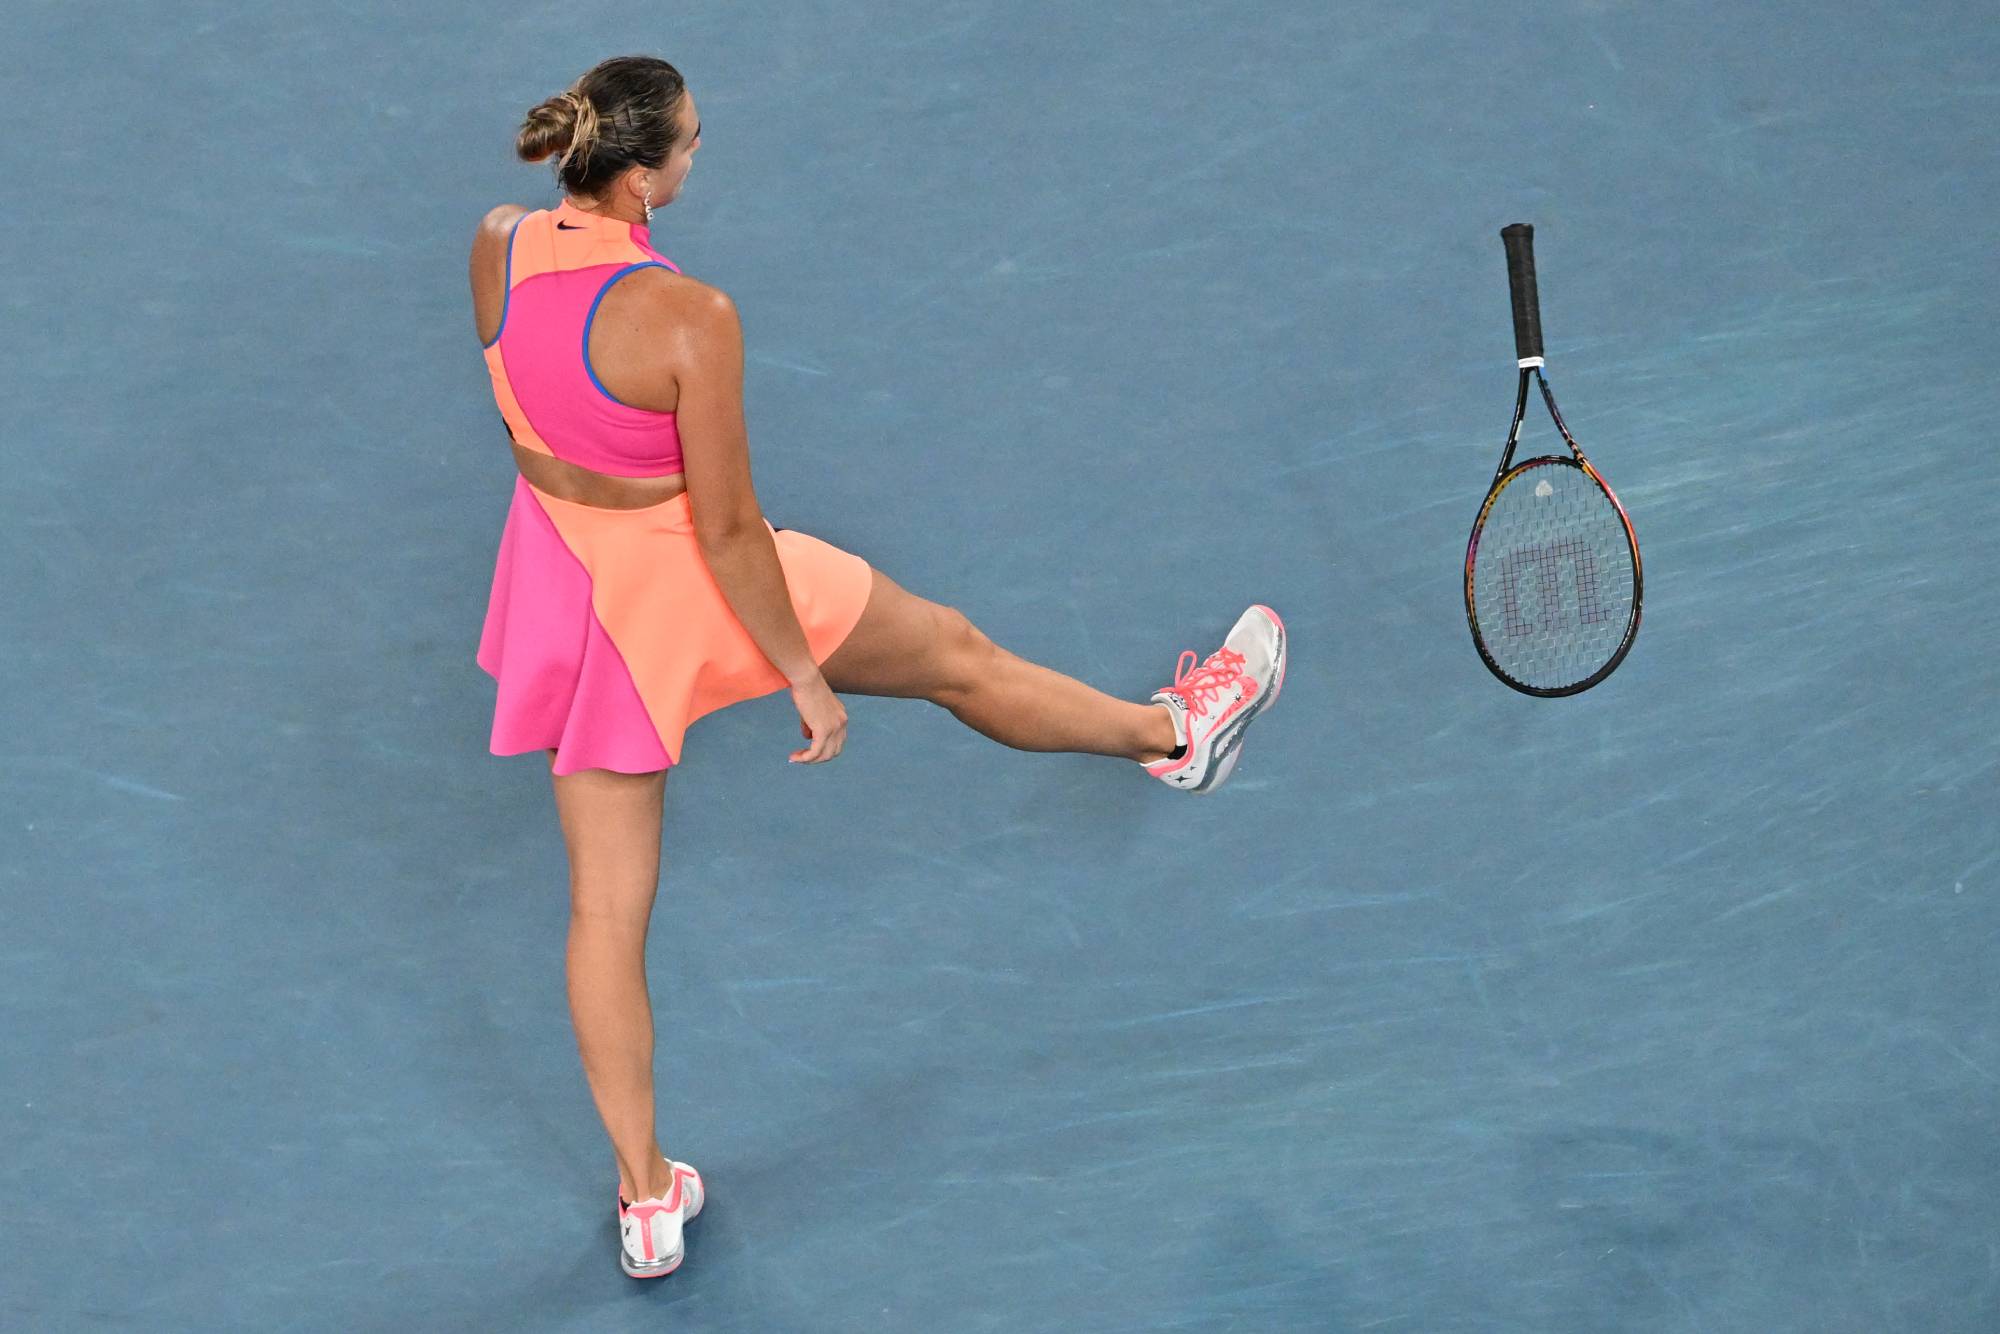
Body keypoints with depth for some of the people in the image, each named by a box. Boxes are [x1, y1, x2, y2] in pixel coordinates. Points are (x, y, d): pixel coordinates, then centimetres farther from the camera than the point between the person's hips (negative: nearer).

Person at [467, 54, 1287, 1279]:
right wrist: (806, 678, -11)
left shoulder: (498, 245, -10)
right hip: (689, 580, -6)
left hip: (559, 573, 6)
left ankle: (648, 1200, 27)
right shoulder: (689, 319, -30)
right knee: (954, 653, 20)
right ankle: (1174, 732, 44)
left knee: (606, 907, 14)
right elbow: (729, 529, -23)